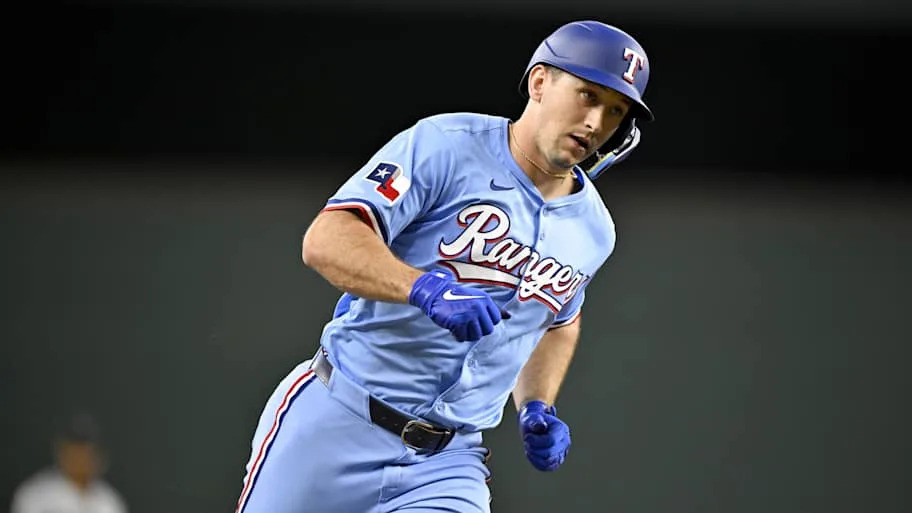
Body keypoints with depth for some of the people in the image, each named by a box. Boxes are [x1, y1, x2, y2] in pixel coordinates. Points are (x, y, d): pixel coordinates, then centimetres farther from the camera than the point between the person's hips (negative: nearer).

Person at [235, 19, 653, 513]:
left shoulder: (592, 231, 8)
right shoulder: (445, 145, -10)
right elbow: (325, 240, -21)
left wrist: (537, 408, 12)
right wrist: (428, 287, -36)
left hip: (447, 461, 4)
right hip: (337, 422, -3)